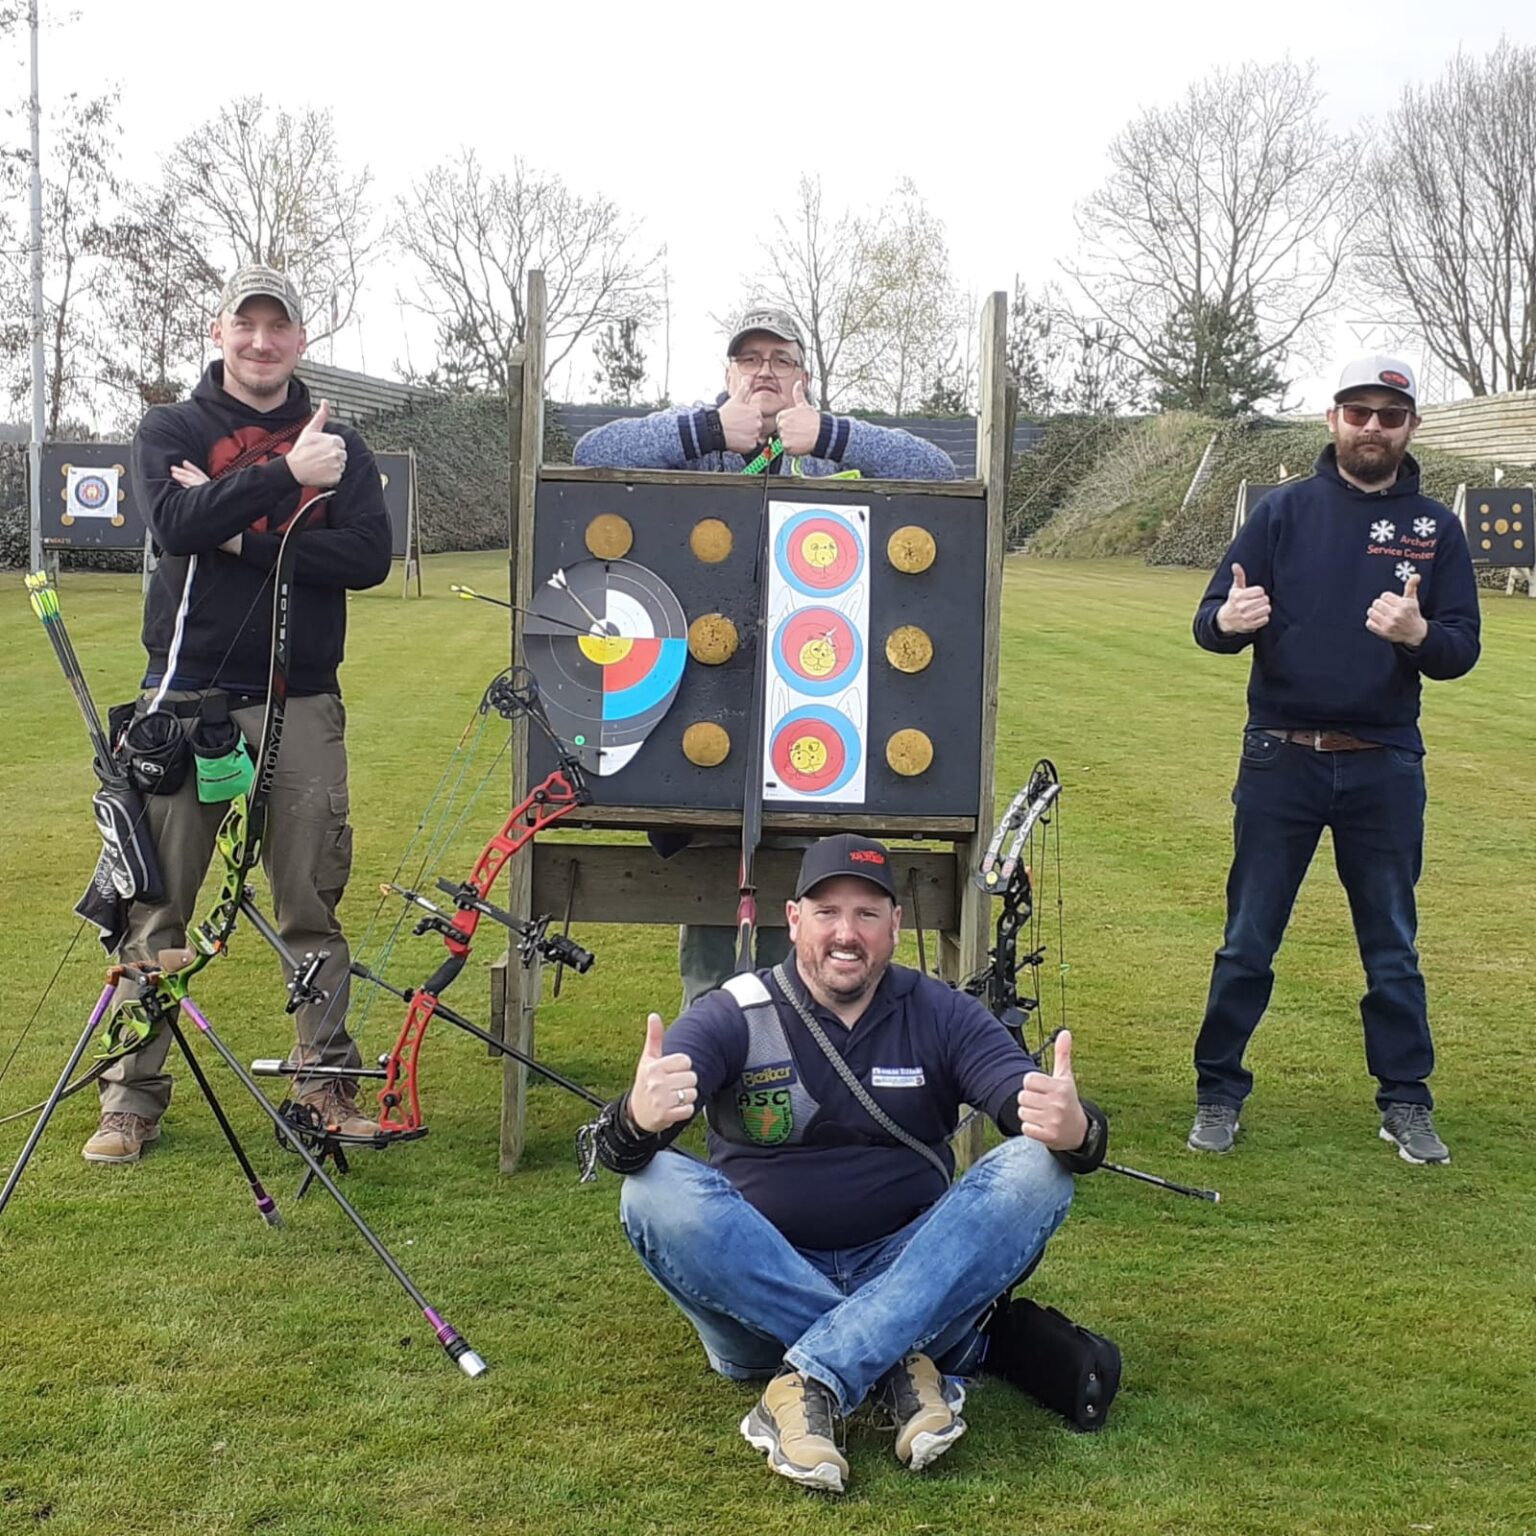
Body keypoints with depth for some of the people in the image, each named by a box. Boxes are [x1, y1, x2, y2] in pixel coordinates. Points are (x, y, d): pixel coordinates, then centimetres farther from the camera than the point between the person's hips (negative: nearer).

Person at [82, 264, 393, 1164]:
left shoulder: (338, 445, 10)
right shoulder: (171, 431, 7)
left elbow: (369, 558, -5)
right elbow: (177, 522, -14)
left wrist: (243, 539, -13)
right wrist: (284, 475, -21)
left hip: (301, 706, 1)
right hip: (184, 701, -1)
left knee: (313, 904, 4)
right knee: (156, 910, 1)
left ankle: (327, 1077, 15)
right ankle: (134, 1097, 10)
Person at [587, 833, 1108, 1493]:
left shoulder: (941, 1016, 2)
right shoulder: (734, 1015, -4)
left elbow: (1035, 1105, -13)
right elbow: (616, 1147, -18)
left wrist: (1074, 1130, -39)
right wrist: (636, 1122, -44)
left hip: (906, 1278, 1)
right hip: (759, 1286, -1)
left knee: (1037, 1170, -22)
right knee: (656, 1189, -28)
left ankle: (810, 1382, -32)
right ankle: (901, 1367, -28)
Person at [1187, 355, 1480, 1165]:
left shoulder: (1434, 527, 5)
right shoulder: (1285, 511, 1)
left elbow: (1463, 648, 0)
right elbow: (1210, 618, -4)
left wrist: (1419, 634, -23)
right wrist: (1227, 620, -28)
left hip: (1385, 768, 1)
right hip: (1281, 762, -1)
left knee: (1393, 946, 10)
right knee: (1248, 941, 5)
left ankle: (1406, 1103, 20)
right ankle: (1218, 1093, 16)